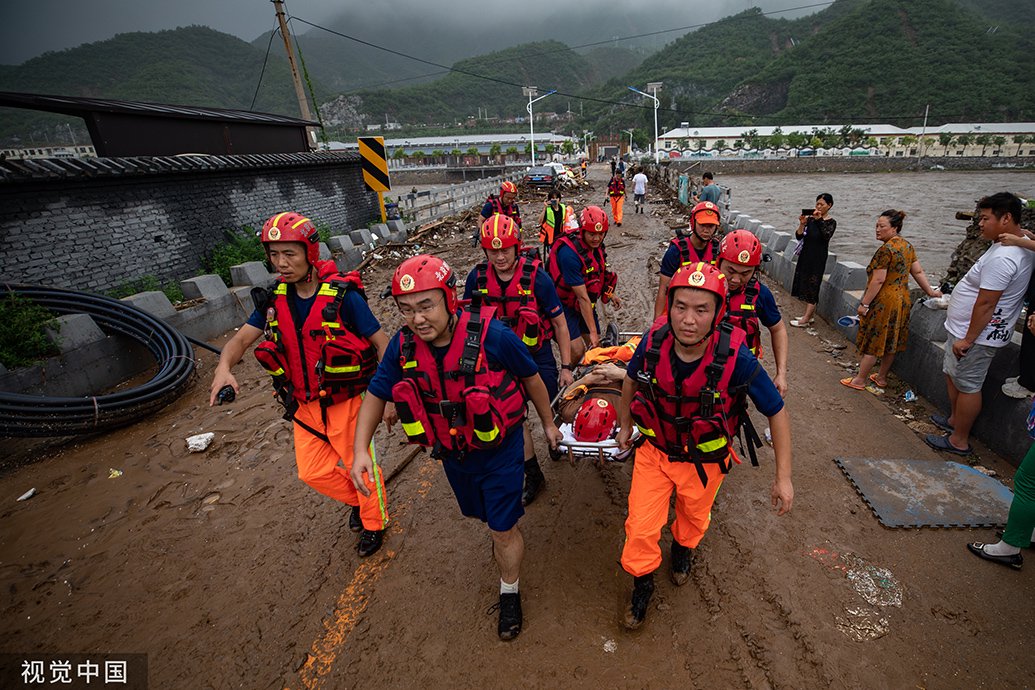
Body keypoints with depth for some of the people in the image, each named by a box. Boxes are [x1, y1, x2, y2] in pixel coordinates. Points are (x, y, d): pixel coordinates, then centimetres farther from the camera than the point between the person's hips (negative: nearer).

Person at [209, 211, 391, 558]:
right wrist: (224, 367, -22)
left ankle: (374, 522, 39)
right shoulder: (275, 298, -3)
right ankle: (356, 500, 46)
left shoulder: (342, 295, -21)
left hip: (345, 401, -5)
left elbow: (382, 343, -16)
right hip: (305, 404, 6)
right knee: (314, 472, 16)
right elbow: (242, 338, 0)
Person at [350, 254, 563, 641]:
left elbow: (531, 378, -13)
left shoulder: (492, 336, -30)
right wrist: (360, 449, -13)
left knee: (503, 530, 8)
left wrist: (548, 423, 1)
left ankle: (510, 595, 38)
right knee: (484, 516, 28)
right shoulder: (402, 347, -18)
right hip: (453, 455, 5)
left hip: (499, 449, -4)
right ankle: (505, 534, 65)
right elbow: (376, 394, -3)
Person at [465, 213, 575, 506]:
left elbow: (560, 323, -12)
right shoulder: (477, 277, -12)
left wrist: (566, 367, -10)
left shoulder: (536, 277, -20)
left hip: (538, 355, -2)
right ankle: (533, 475, 22)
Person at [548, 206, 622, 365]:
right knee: (577, 350, -16)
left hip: (586, 304, 8)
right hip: (565, 306, -7)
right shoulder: (569, 253, -30)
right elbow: (583, 297, -30)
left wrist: (610, 294, 12)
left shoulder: (597, 246, -6)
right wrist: (593, 332, -26)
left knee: (596, 346, 7)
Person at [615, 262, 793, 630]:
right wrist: (625, 425, 11)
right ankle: (642, 583, 37)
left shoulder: (735, 358, -31)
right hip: (655, 451, 1)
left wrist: (784, 476, -11)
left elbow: (777, 412, -15)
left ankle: (683, 549, 62)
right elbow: (632, 379, -1)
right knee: (640, 529, 5)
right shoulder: (654, 341, -24)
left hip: (705, 462, 0)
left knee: (694, 518, 27)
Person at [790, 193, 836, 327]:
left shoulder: (831, 222, -4)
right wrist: (802, 224, -19)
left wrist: (820, 220, -27)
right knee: (804, 285, 10)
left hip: (818, 258, -5)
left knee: (812, 286, -5)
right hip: (805, 255, 5)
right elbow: (799, 236, -3)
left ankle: (805, 320, -4)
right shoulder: (810, 219, 5)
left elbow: (827, 236, -23)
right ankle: (811, 316, 22)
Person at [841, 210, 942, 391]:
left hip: (884, 303, -9)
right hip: (902, 300, 9)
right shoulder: (907, 245, 9)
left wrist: (864, 303, -17)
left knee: (872, 342, 0)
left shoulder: (886, 249, -18)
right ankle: (882, 378, 27)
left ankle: (860, 380, 10)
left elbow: (878, 280, -21)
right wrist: (929, 291, 21)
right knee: (890, 342, 16)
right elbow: (918, 271, 11)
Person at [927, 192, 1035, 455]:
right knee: (952, 374, 24)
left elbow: (986, 304, -26)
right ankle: (955, 420, 41)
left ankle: (959, 441, 13)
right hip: (965, 328, 10)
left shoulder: (1002, 258, -27)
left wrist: (968, 339, -21)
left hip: (976, 336, -10)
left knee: (967, 386, 1)